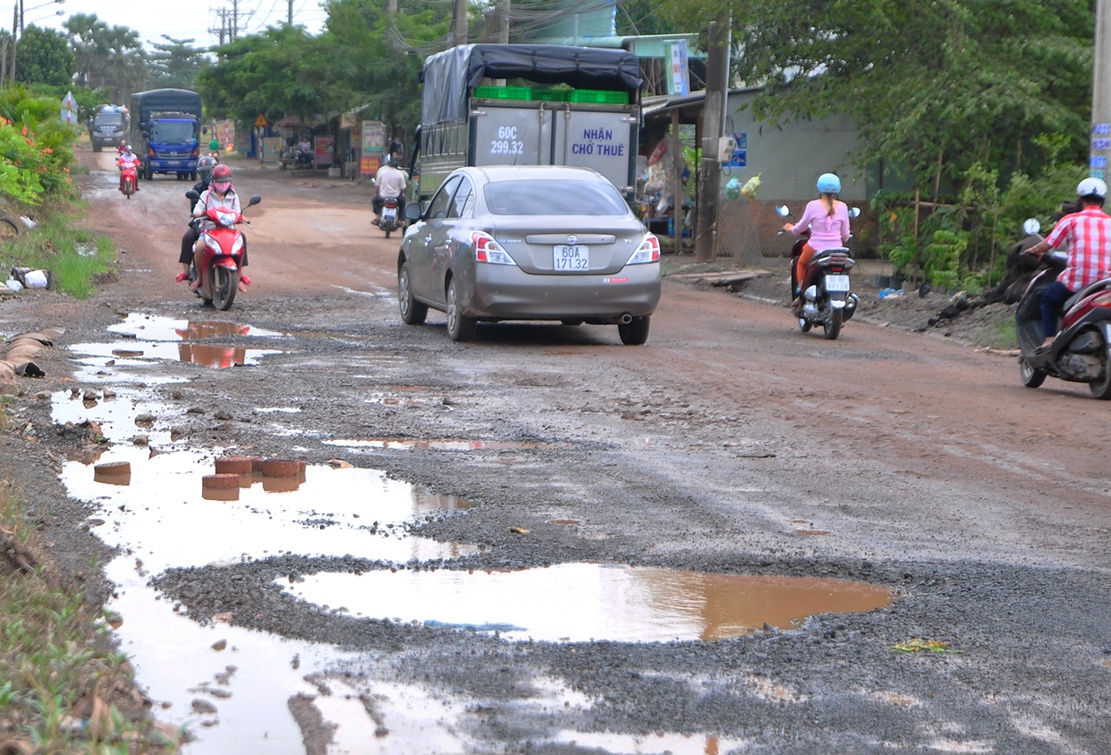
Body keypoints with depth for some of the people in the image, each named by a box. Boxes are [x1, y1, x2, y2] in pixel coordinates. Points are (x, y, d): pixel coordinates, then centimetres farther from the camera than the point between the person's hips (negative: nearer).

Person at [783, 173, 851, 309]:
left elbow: (801, 226, 1)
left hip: (815, 249, -2)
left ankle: (800, 292, 12)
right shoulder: (842, 207, -3)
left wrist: (791, 229, 23)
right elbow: (845, 234, 5)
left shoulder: (813, 206, -10)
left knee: (800, 264, 28)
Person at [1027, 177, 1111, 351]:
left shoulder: (1071, 220, 1)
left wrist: (1034, 250, 23)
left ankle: (1050, 338, 8)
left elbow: (1046, 245, 2)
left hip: (1075, 281, -2)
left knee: (1049, 299, 23)